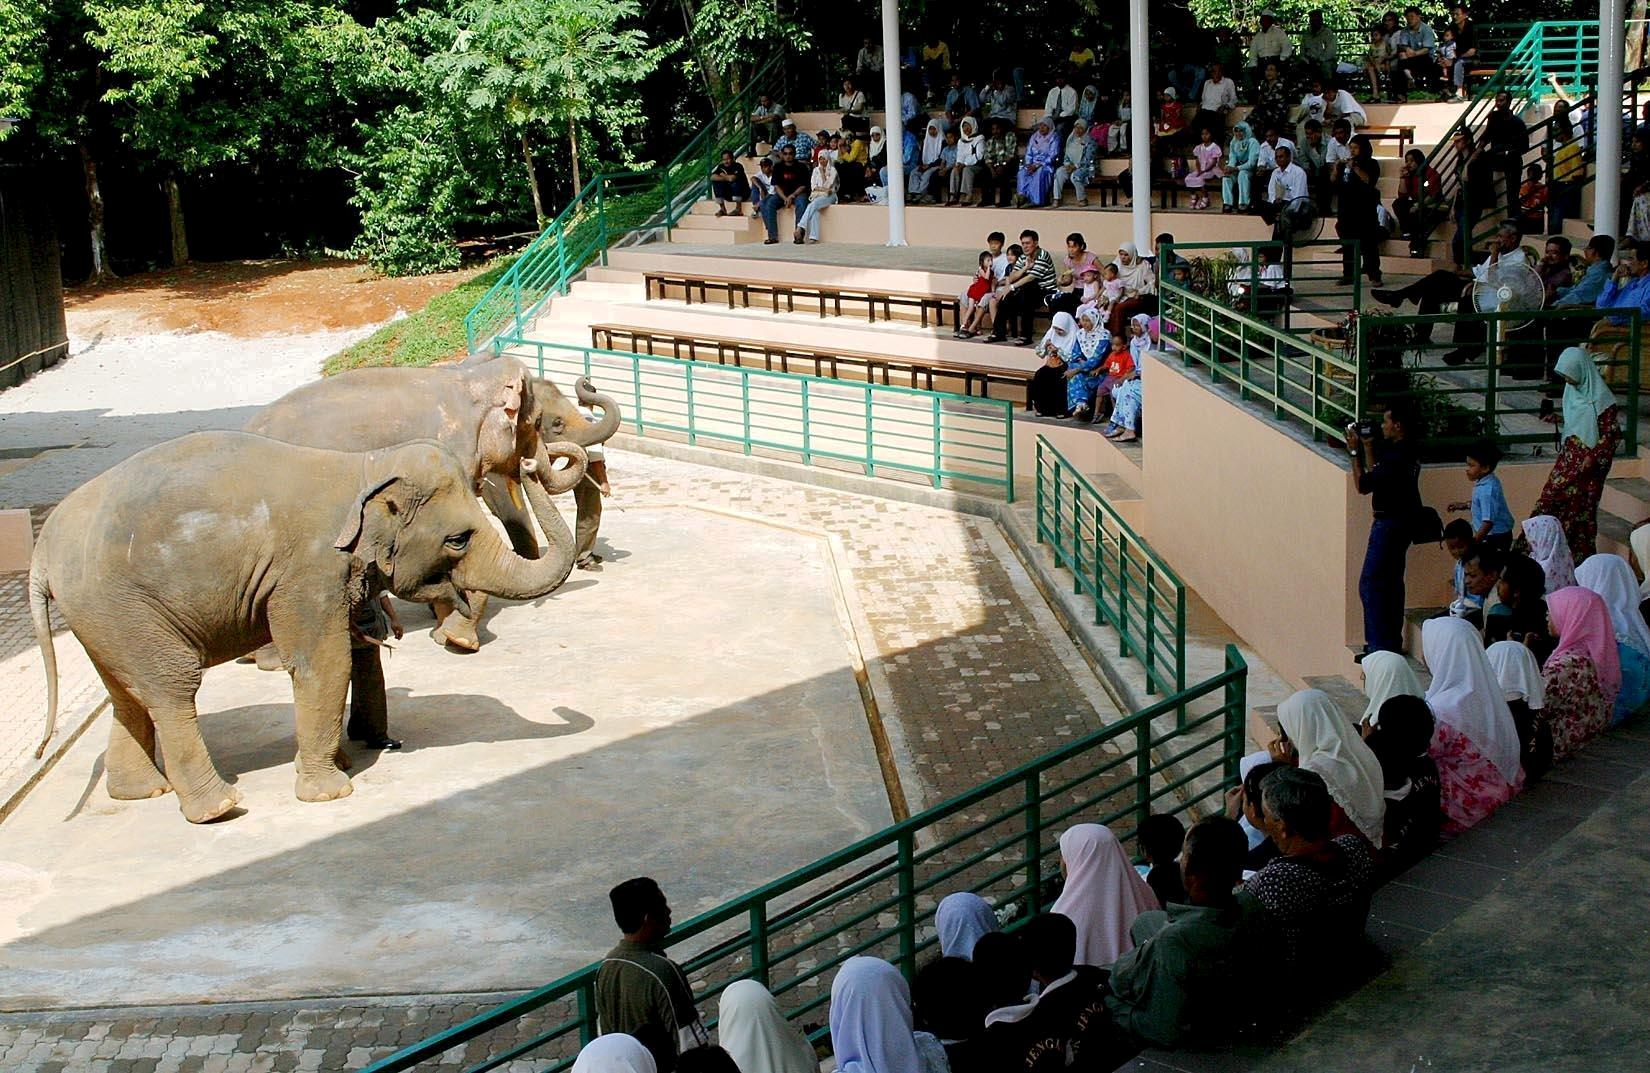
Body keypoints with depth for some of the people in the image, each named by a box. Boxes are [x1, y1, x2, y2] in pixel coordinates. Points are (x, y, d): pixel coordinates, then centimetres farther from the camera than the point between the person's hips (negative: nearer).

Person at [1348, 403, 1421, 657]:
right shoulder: (1409, 451, 8)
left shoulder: (1397, 457, -22)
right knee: (1391, 582, 17)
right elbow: (1376, 474, 18)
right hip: (1401, 522, 11)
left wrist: (1355, 452, -11)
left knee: (1370, 583, -8)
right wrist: (1368, 448, 12)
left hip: (1389, 523, -11)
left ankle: (1380, 645, -8)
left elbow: (1363, 485, -18)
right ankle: (1392, 641, 24)